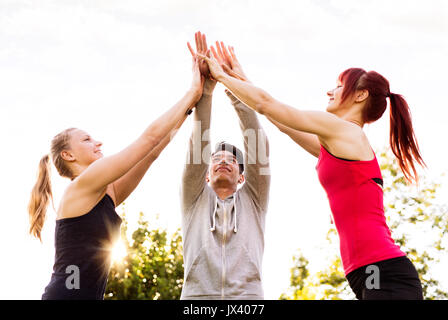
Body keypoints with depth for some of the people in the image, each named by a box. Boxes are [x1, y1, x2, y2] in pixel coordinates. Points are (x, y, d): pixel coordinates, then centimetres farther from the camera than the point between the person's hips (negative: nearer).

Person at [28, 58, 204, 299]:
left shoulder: (106, 195, 15)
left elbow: (152, 151, 14)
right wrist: (192, 93, -1)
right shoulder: (82, 185, -7)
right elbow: (151, 137, -7)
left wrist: (189, 106, 12)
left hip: (91, 295, 9)